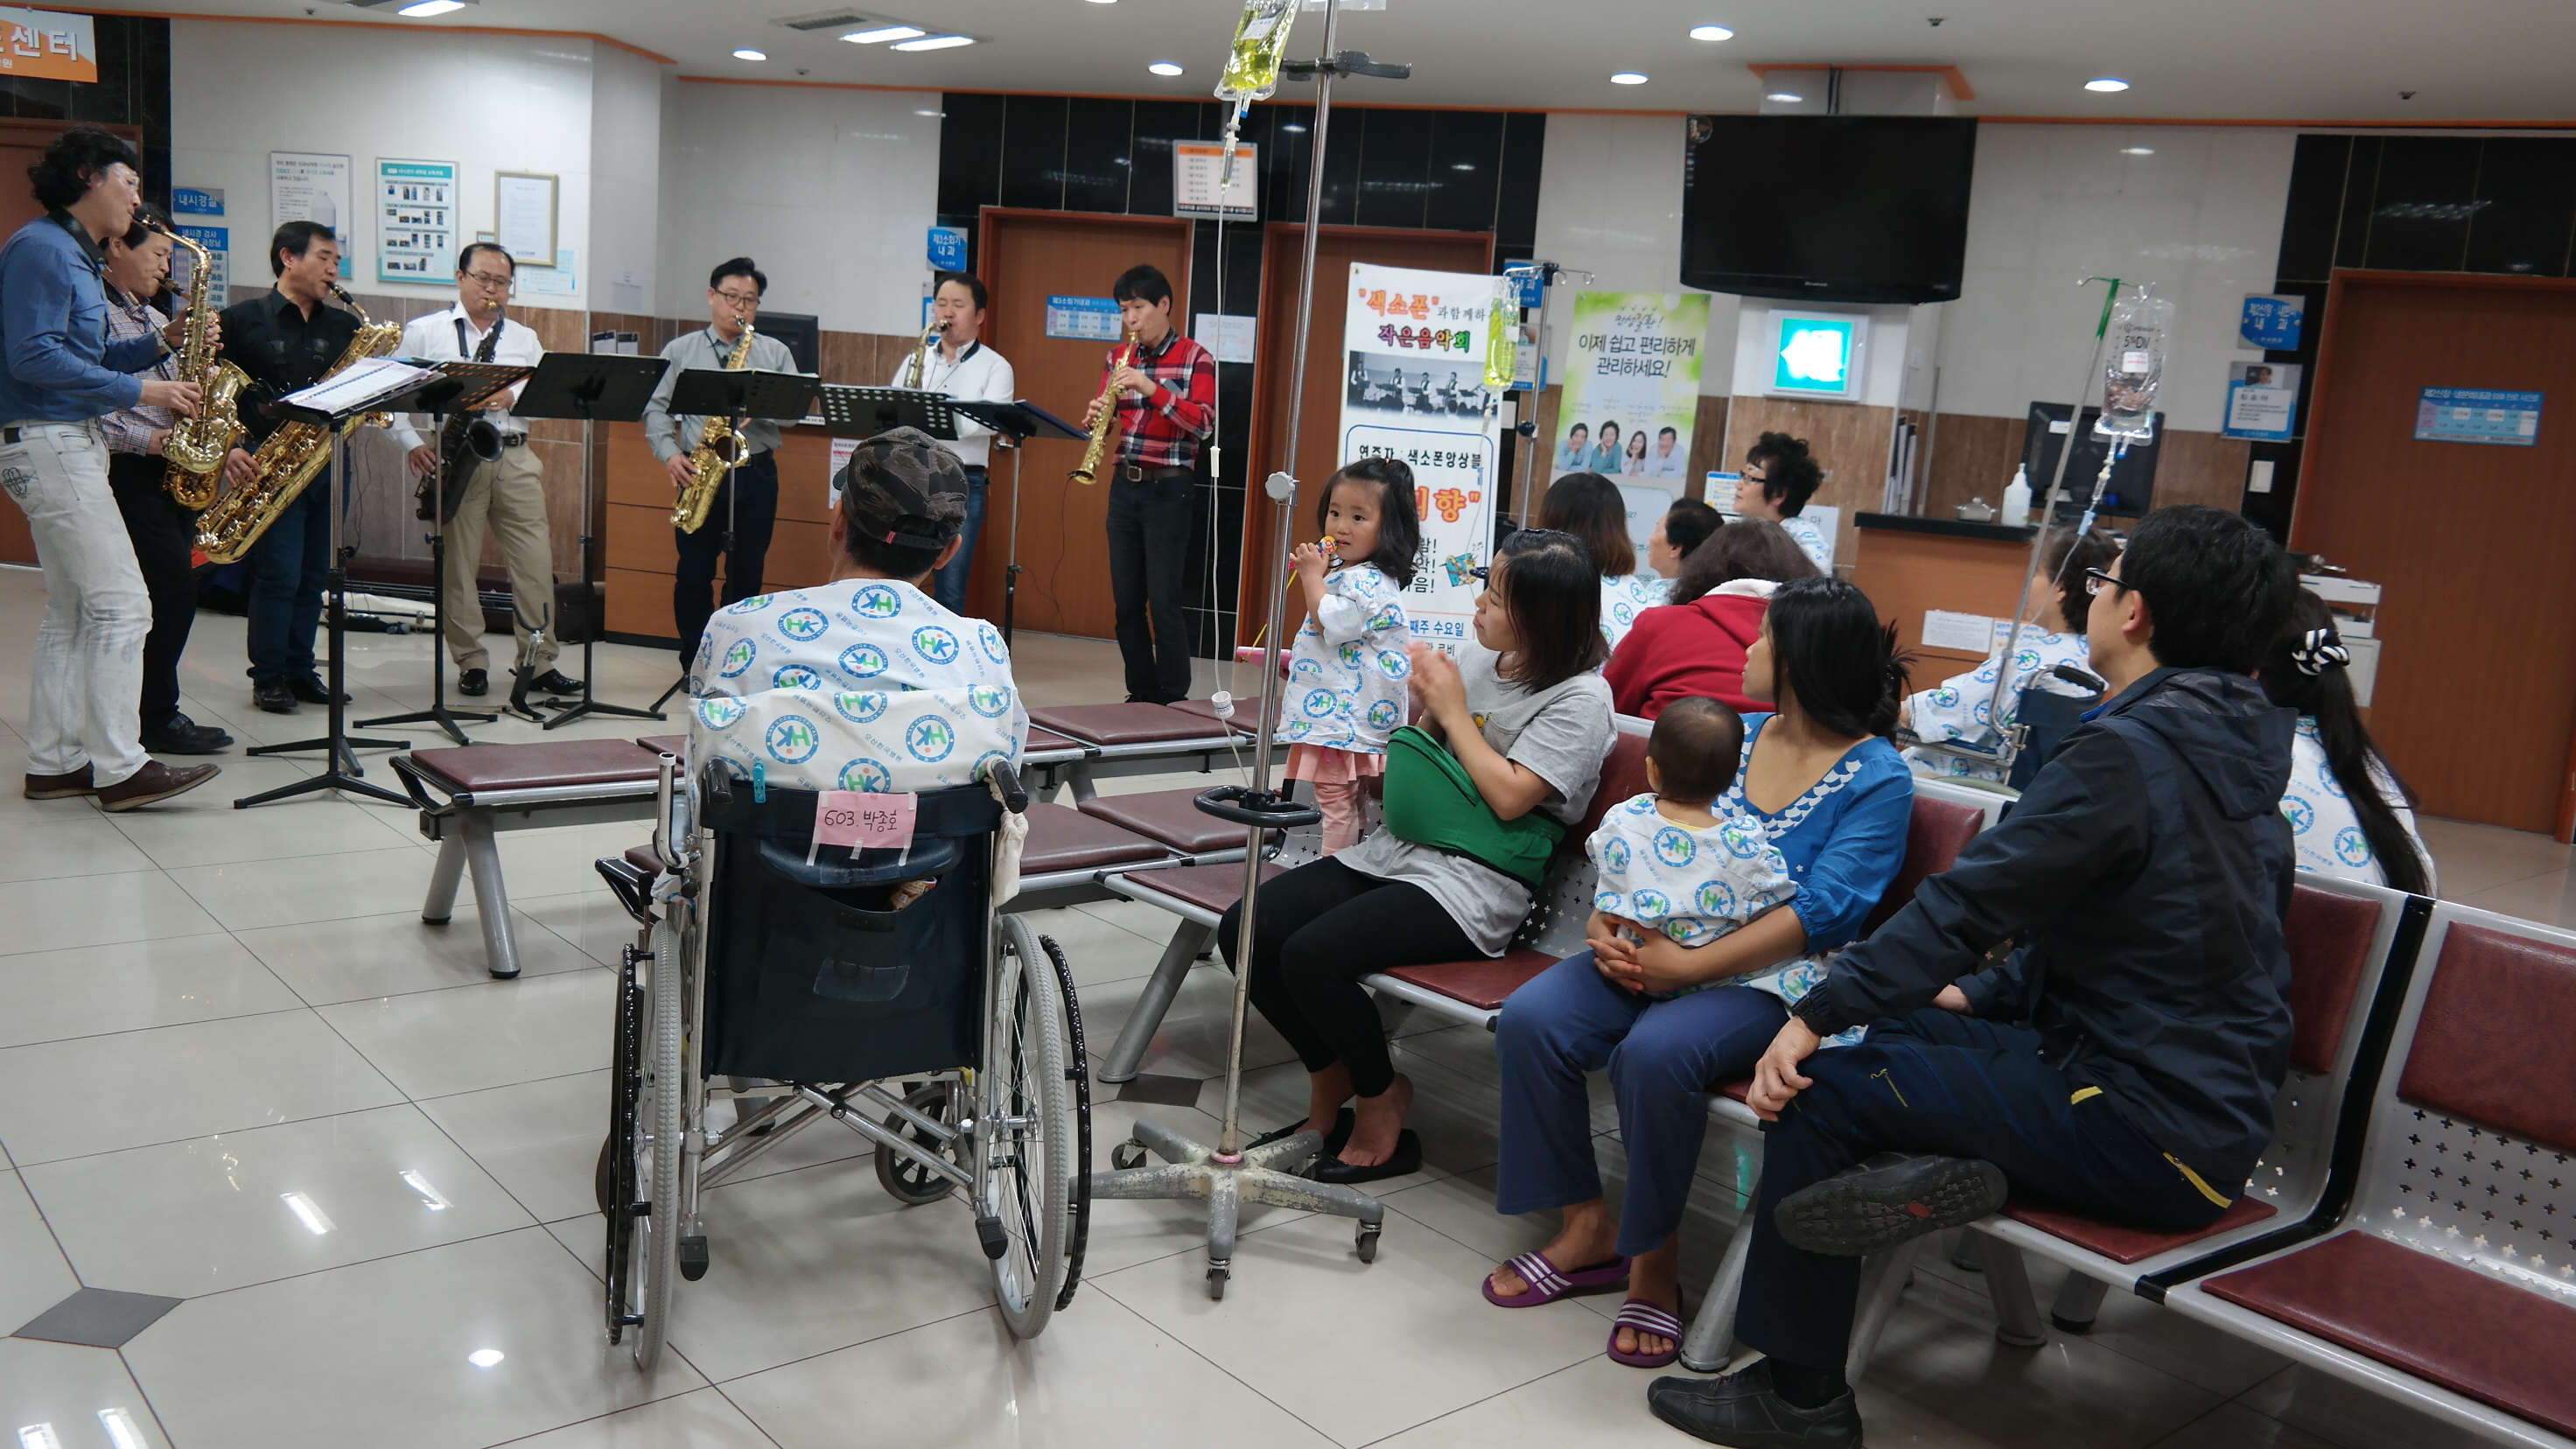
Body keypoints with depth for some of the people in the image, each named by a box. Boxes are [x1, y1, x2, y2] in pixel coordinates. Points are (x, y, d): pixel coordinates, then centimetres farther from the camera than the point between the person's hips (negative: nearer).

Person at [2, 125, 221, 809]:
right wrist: (139, 389, -21)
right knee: (122, 605, -11)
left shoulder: (77, 256, 17)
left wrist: (160, 344, 6)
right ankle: (120, 769, -7)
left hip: (74, 444, 11)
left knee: (73, 612, 11)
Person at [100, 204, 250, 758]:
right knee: (175, 589, -11)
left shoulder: (156, 319, 21)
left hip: (174, 472, 9)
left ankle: (155, 714, 17)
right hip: (128, 475, -9)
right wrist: (147, 440, -22)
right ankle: (157, 719, -2)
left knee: (167, 593, 10)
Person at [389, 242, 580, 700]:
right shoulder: (425, 331, 9)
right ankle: (471, 663, 9)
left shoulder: (525, 339, 17)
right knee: (456, 563, 0)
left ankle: (540, 661, 4)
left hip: (515, 457, 2)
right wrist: (411, 443, -6)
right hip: (454, 456, -2)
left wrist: (511, 396, -11)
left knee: (535, 558, -3)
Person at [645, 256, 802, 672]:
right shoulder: (680, 350, 9)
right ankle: (694, 662, 13)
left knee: (747, 574, 5)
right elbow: (656, 407, 6)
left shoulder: (776, 353, 10)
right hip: (699, 472, 0)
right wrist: (669, 454, -9)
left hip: (756, 472, 1)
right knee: (694, 572, 1)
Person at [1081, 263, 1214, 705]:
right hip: (1125, 485, 6)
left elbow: (1204, 425, -15)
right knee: (1126, 600, 8)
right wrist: (1095, 417, -10)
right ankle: (1141, 694, 18)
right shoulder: (1118, 359, 11)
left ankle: (1174, 700, 0)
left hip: (1169, 489, -6)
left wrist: (1153, 389, -25)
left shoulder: (1195, 359, -5)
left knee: (1164, 601, -7)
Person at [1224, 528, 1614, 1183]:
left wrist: (1451, 709, -10)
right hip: (1399, 850, 8)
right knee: (1243, 930, -7)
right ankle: (1332, 1086, 11)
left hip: (1472, 885, -8)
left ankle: (1380, 1106, -1)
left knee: (1313, 955, -27)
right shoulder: (1476, 659, 11)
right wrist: (1422, 705, 0)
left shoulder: (1580, 699, -10)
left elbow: (1509, 797, -17)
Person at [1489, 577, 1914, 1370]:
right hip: (1657, 948, 6)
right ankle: (1587, 1223, -1)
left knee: (1655, 1052, -35)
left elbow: (1819, 916, -16)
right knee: (1531, 1020, -18)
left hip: (1773, 978, -6)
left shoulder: (1876, 780, -7)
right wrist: (1608, 927, -7)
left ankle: (1654, 1259, -11)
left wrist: (1688, 967, -23)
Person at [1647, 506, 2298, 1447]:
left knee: (1820, 1086, -7)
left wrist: (1817, 1013, -14)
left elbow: (1969, 902, -20)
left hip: (2151, 1137, -10)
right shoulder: (2231, 751, 10)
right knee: (1891, 1029, 19)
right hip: (2215, 1097, 10)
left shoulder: (2127, 753, -20)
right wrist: (1982, 996, 18)